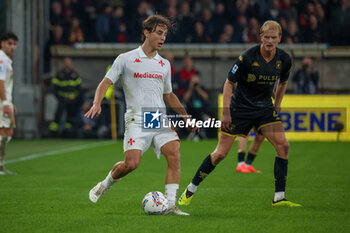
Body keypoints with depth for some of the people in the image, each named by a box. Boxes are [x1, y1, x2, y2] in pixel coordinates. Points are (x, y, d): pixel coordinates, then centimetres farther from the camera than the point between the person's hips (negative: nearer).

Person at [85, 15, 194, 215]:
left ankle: (170, 205, -17)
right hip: (136, 120, -4)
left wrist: (185, 115, 22)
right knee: (131, 163, -18)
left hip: (160, 119, 4)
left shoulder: (164, 64, 17)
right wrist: (97, 103, -18)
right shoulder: (126, 59, 3)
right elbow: (106, 82, -1)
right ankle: (105, 185, 13)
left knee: (174, 153, -18)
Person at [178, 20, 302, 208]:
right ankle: (190, 190, 13)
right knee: (220, 153, -4)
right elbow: (229, 83, -11)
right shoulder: (248, 57, -19)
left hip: (265, 108, 4)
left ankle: (279, 198, -9)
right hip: (240, 107, -4)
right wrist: (226, 112, -15)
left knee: (283, 146, -14)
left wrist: (276, 107, 12)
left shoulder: (284, 59, -4)